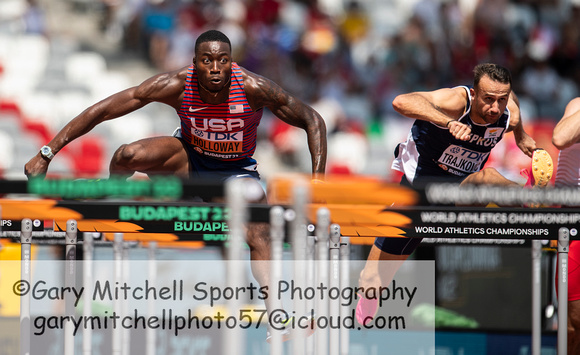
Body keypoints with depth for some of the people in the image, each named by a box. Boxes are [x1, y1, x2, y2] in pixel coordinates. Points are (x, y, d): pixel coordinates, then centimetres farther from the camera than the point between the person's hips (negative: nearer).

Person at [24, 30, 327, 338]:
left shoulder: (253, 89, -29)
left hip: (235, 172, 0)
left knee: (260, 237, -25)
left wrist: (317, 182, -27)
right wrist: (46, 154, -26)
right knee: (127, 156, -28)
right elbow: (102, 110, -24)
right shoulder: (176, 86, -28)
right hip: (188, 159, 0)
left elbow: (313, 121, -18)